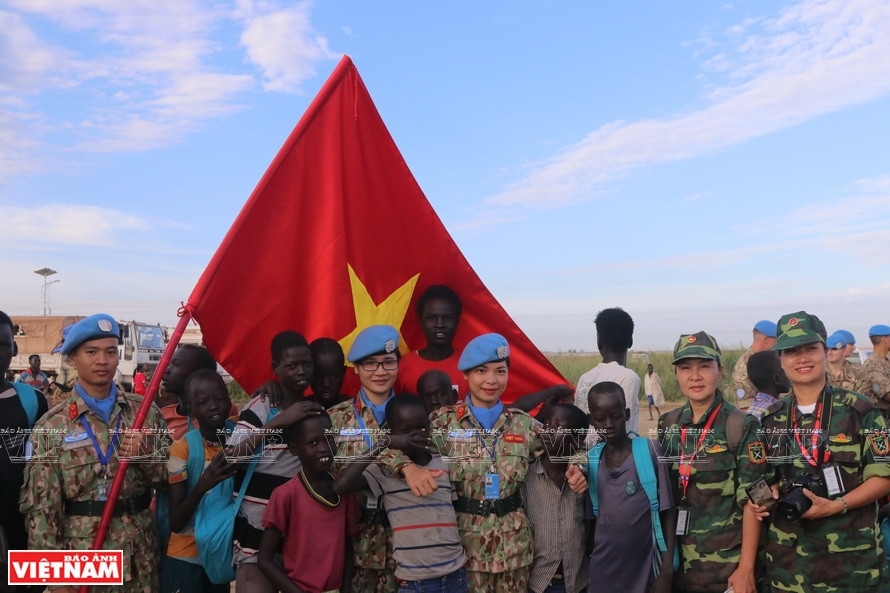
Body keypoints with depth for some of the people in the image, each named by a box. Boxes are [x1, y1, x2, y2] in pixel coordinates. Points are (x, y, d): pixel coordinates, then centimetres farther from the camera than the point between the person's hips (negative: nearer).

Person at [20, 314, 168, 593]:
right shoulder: (50, 426, -5)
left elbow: (169, 478, 3)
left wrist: (146, 454, -17)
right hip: (80, 561, -1)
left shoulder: (145, 412, 0)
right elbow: (41, 507, -4)